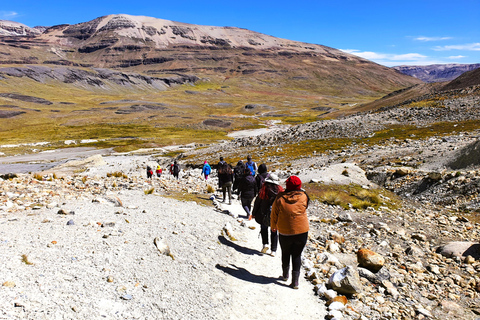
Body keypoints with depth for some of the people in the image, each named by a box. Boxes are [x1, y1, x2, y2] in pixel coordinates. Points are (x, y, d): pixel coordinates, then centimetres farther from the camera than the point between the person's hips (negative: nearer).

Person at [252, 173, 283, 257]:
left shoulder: (264, 189, -9)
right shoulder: (280, 190, -2)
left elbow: (257, 202, -4)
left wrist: (254, 213, 5)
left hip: (264, 214, -2)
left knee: (264, 228, 21)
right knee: (274, 232, 13)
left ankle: (265, 244, 5)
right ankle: (273, 250, 13)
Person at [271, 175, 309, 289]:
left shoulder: (280, 198, -10)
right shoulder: (303, 196, -6)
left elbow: (274, 215, 1)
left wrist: (273, 226, 19)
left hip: (285, 233, 0)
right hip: (302, 231, 1)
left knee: (285, 253, 21)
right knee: (297, 255, 12)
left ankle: (285, 275, 37)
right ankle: (295, 281, 8)